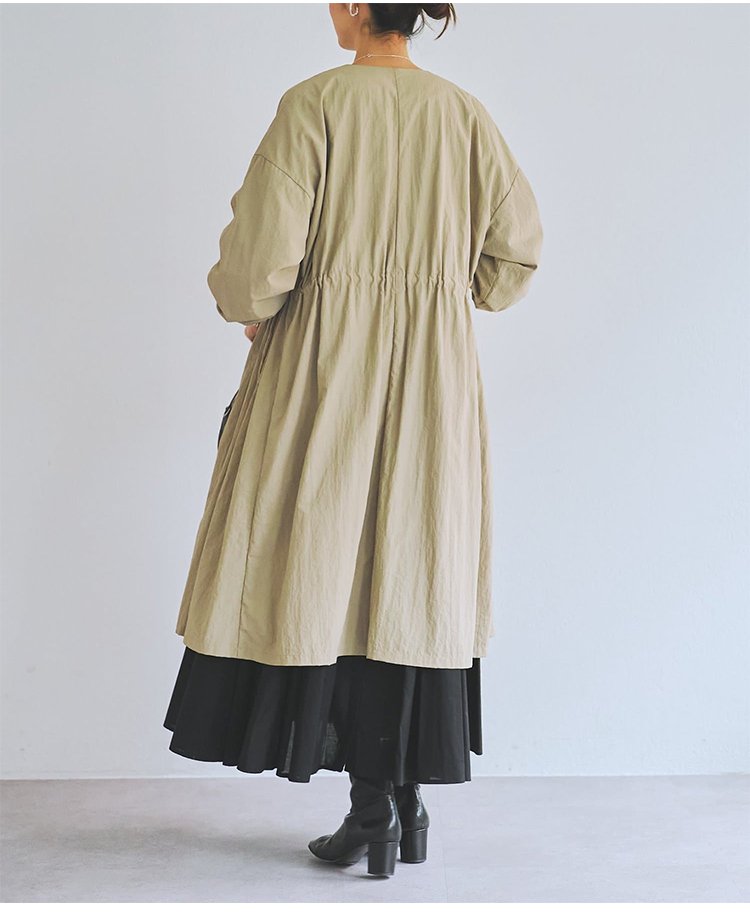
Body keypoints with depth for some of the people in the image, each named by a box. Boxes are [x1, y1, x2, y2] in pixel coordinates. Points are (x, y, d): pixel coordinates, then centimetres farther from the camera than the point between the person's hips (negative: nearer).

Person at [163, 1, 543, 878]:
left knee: (322, 567, 3)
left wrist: (248, 306, 7)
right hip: (431, 379, 4)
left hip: (325, 370, -4)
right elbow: (516, 251, 6)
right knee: (410, 571, 8)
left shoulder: (316, 103, -8)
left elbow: (264, 247, -13)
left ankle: (371, 810, 4)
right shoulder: (466, 114, 5)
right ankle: (404, 799, 14)